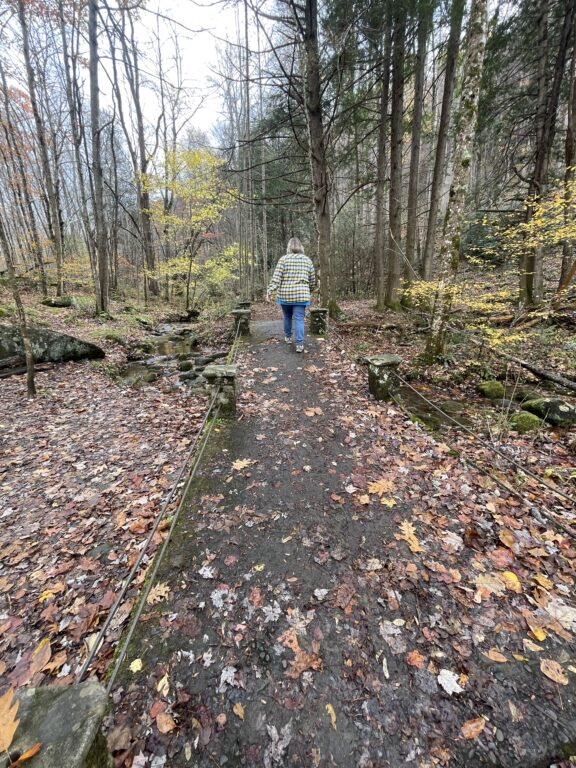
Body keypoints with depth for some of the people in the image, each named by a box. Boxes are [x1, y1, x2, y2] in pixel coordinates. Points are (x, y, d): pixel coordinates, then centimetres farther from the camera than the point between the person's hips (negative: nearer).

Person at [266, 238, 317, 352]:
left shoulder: (283, 259, 1)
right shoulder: (307, 260, 9)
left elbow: (276, 277, -9)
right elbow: (312, 279, 13)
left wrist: (270, 290, -10)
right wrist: (310, 290, 30)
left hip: (285, 294, 0)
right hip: (301, 295, 0)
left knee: (287, 316, 18)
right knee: (299, 319, -2)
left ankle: (288, 337, 34)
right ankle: (299, 344, -10)